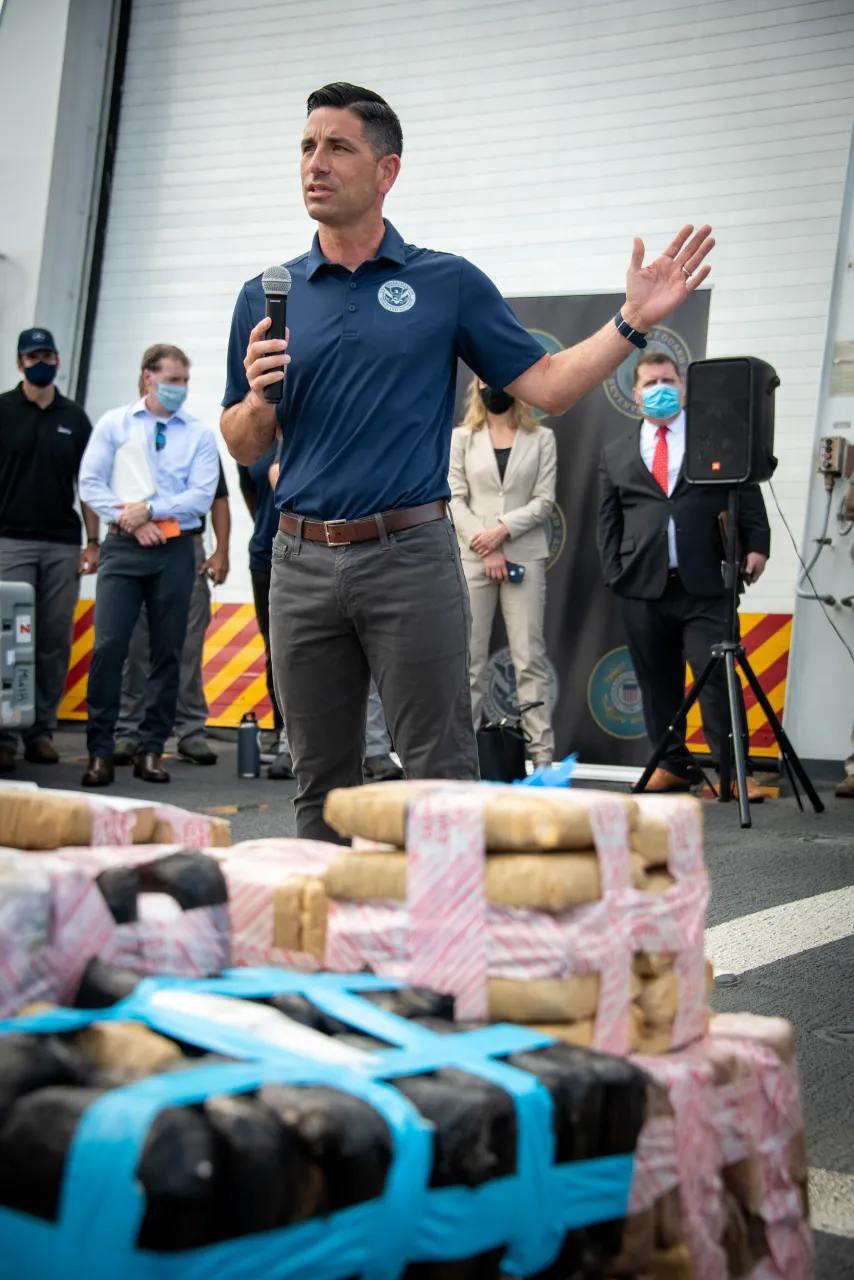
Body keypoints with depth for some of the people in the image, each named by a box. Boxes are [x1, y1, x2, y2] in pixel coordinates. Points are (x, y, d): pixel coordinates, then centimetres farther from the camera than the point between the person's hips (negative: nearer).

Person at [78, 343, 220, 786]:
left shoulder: (199, 434, 6)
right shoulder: (114, 424, 7)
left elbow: (202, 497, -3)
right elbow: (90, 483, 1)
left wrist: (150, 509, -13)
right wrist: (130, 519, -10)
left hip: (175, 550, 1)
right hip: (123, 549, -1)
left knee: (168, 652, 4)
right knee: (109, 646, -10)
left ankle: (151, 750, 13)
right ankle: (100, 750, -2)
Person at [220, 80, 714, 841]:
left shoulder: (448, 284, 4)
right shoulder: (266, 297, 10)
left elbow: (547, 389, 3)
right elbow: (244, 449, 12)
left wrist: (633, 321, -8)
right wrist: (258, 393, -9)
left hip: (410, 556, -3)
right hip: (302, 560, 3)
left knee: (442, 777, -1)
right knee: (322, 785, 11)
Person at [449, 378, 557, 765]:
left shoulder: (541, 438, 7)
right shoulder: (462, 438, 9)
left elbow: (544, 501, 1)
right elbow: (455, 500, 1)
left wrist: (503, 529, -12)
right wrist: (486, 549, -9)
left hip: (525, 557, -1)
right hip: (472, 559, 1)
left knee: (530, 659, -3)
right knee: (469, 659, 1)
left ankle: (542, 755, -2)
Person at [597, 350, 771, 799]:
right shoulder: (616, 454, 16)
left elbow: (747, 496, 5)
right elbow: (608, 521, 14)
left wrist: (756, 544, -9)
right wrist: (614, 574, 3)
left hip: (705, 583, -3)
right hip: (643, 587, 3)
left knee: (717, 677, -7)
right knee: (657, 681, 7)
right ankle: (672, 766, 17)